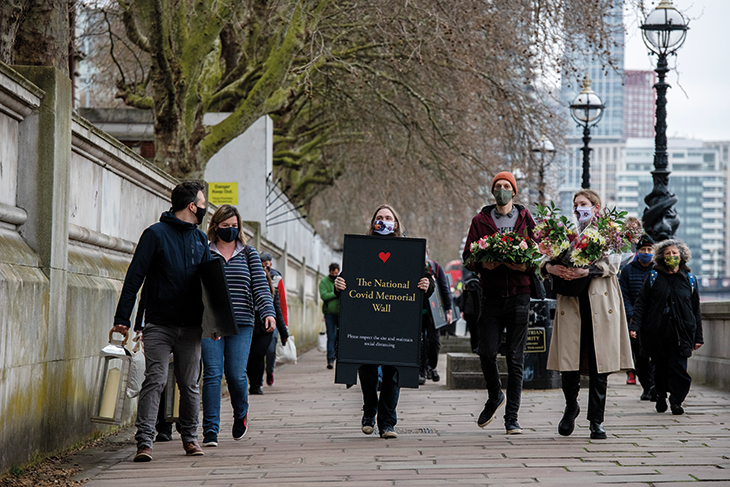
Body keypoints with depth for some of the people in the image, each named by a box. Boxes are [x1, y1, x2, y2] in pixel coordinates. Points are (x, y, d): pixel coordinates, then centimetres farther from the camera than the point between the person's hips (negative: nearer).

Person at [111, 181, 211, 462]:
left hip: (191, 327, 5)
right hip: (159, 325, -5)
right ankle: (144, 441, -13)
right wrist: (122, 318, -10)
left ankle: (190, 437, 21)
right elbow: (134, 276, -6)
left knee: (190, 385, 8)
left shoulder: (200, 239, 14)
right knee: (155, 381, -11)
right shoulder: (156, 234, -4)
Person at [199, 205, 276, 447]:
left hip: (241, 324, 1)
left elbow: (260, 285, 5)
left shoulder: (249, 254, 12)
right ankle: (210, 431, -5)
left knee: (236, 374, -5)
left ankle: (240, 415, 26)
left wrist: (268, 312, -10)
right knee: (212, 374, -8)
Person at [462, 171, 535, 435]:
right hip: (492, 293, 0)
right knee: (487, 351, -8)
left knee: (515, 357, -1)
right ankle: (495, 396, 21)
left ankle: (512, 417, 4)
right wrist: (483, 264, -13)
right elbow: (468, 255, 7)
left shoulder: (525, 219, 10)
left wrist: (526, 265, -11)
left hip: (519, 294, 0)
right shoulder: (480, 221, 10)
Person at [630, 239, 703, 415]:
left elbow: (696, 310, 14)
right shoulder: (654, 277, 6)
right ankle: (661, 397, 28)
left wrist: (698, 337, 11)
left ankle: (676, 401, -1)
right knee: (660, 366, 8)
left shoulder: (689, 279, 10)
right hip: (657, 331, 0)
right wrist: (635, 326, -8)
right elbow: (641, 303, 4)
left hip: (682, 332, 0)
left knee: (679, 367, -9)